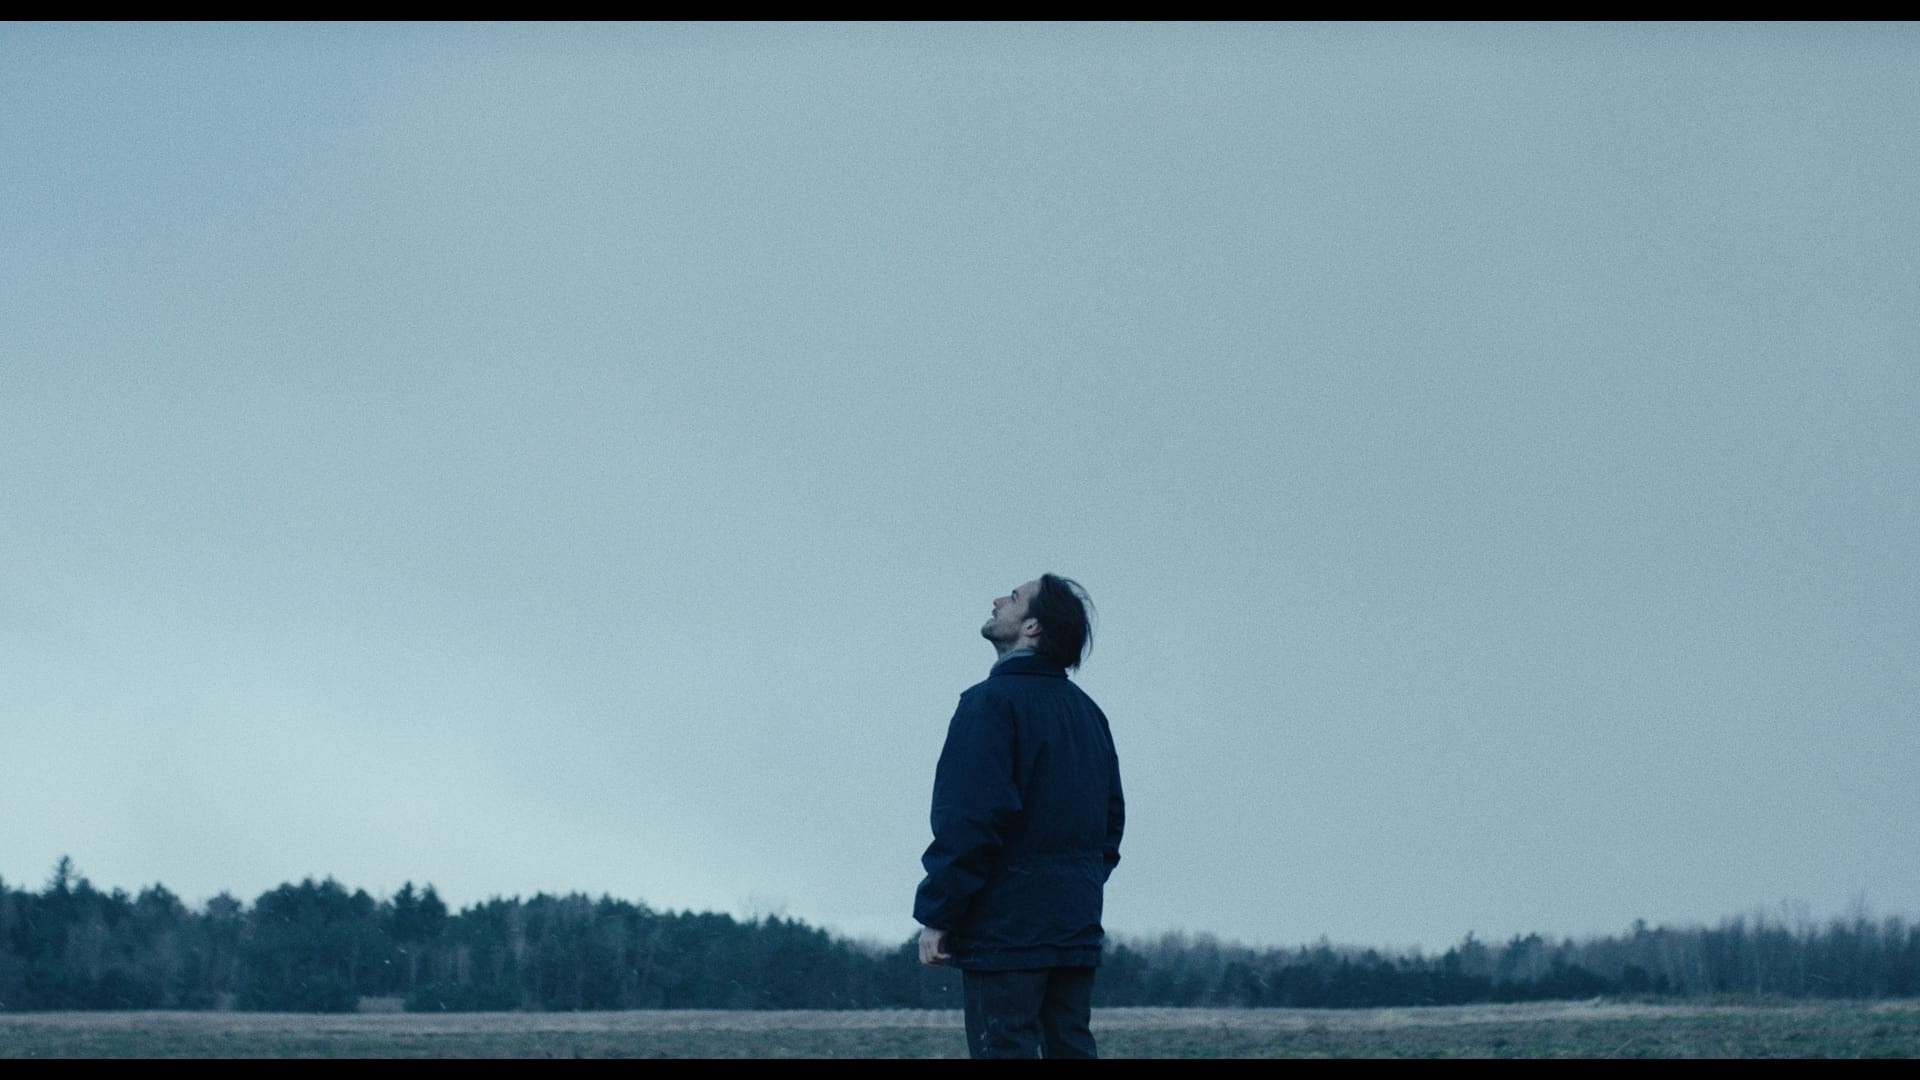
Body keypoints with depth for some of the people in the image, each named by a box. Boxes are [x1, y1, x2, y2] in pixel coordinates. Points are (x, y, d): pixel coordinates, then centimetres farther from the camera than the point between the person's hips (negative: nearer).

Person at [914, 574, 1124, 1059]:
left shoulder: (993, 701, -11)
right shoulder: (1087, 712, 15)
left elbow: (971, 818, -18)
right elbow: (1111, 818, 18)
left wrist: (936, 914, -14)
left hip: (1004, 928, -8)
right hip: (1076, 928, 8)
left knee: (1006, 1049, -7)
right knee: (1071, 1048, 9)